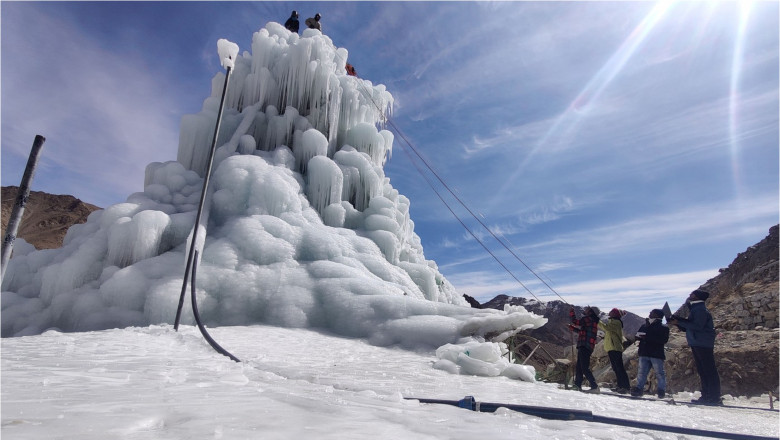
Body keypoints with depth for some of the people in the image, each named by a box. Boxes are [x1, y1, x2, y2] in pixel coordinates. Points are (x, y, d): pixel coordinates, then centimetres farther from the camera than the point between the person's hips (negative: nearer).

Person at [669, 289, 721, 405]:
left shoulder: (700, 310, -12)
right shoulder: (695, 309, 19)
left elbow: (697, 326, -23)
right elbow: (688, 327, 20)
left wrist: (679, 322, -19)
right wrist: (677, 322, 4)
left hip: (703, 344, -10)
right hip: (696, 344, 10)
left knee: (709, 371, -7)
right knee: (702, 371, 12)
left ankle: (715, 398, -5)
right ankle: (706, 396, 17)